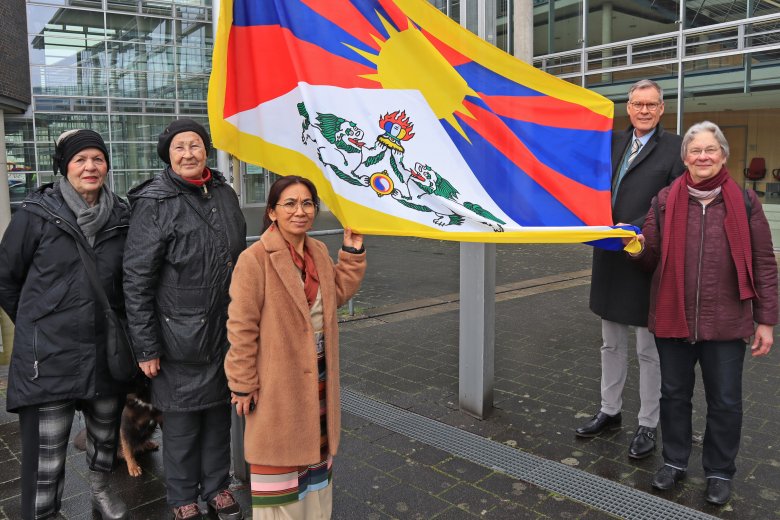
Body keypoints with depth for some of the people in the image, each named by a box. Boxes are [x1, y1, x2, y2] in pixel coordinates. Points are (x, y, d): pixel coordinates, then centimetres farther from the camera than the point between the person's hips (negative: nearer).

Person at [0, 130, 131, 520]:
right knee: (46, 456, 1)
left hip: (107, 352, 4)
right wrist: (36, 325, 6)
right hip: (49, 356, -4)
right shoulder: (37, 214, -7)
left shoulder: (121, 217, 3)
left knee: (106, 433, 21)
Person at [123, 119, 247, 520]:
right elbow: (136, 281, -12)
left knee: (219, 412, 16)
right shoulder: (154, 203, -11)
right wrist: (146, 347, -14)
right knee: (182, 421, 8)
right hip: (180, 339, -5)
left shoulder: (225, 194, 7)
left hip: (225, 333, 5)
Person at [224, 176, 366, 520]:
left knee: (315, 448, 24)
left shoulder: (319, 251, 2)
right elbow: (241, 327, -18)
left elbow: (337, 295, 14)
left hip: (318, 375, 7)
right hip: (276, 381, -7)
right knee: (278, 456, 9)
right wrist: (243, 385, -15)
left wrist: (353, 254, 4)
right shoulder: (255, 259, -20)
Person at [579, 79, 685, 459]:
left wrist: (635, 229, -23)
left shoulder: (675, 147, -7)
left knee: (649, 350, 6)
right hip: (610, 258, 6)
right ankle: (610, 411, 33)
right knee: (612, 344, 18)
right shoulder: (614, 142, 11)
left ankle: (648, 425, 21)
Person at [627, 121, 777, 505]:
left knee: (725, 401, 11)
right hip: (673, 318, 1)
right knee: (674, 394, 15)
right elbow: (650, 257, 6)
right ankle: (674, 461, 35)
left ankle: (719, 471, 31)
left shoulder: (744, 202, -1)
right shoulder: (665, 201, 2)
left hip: (725, 322, -1)